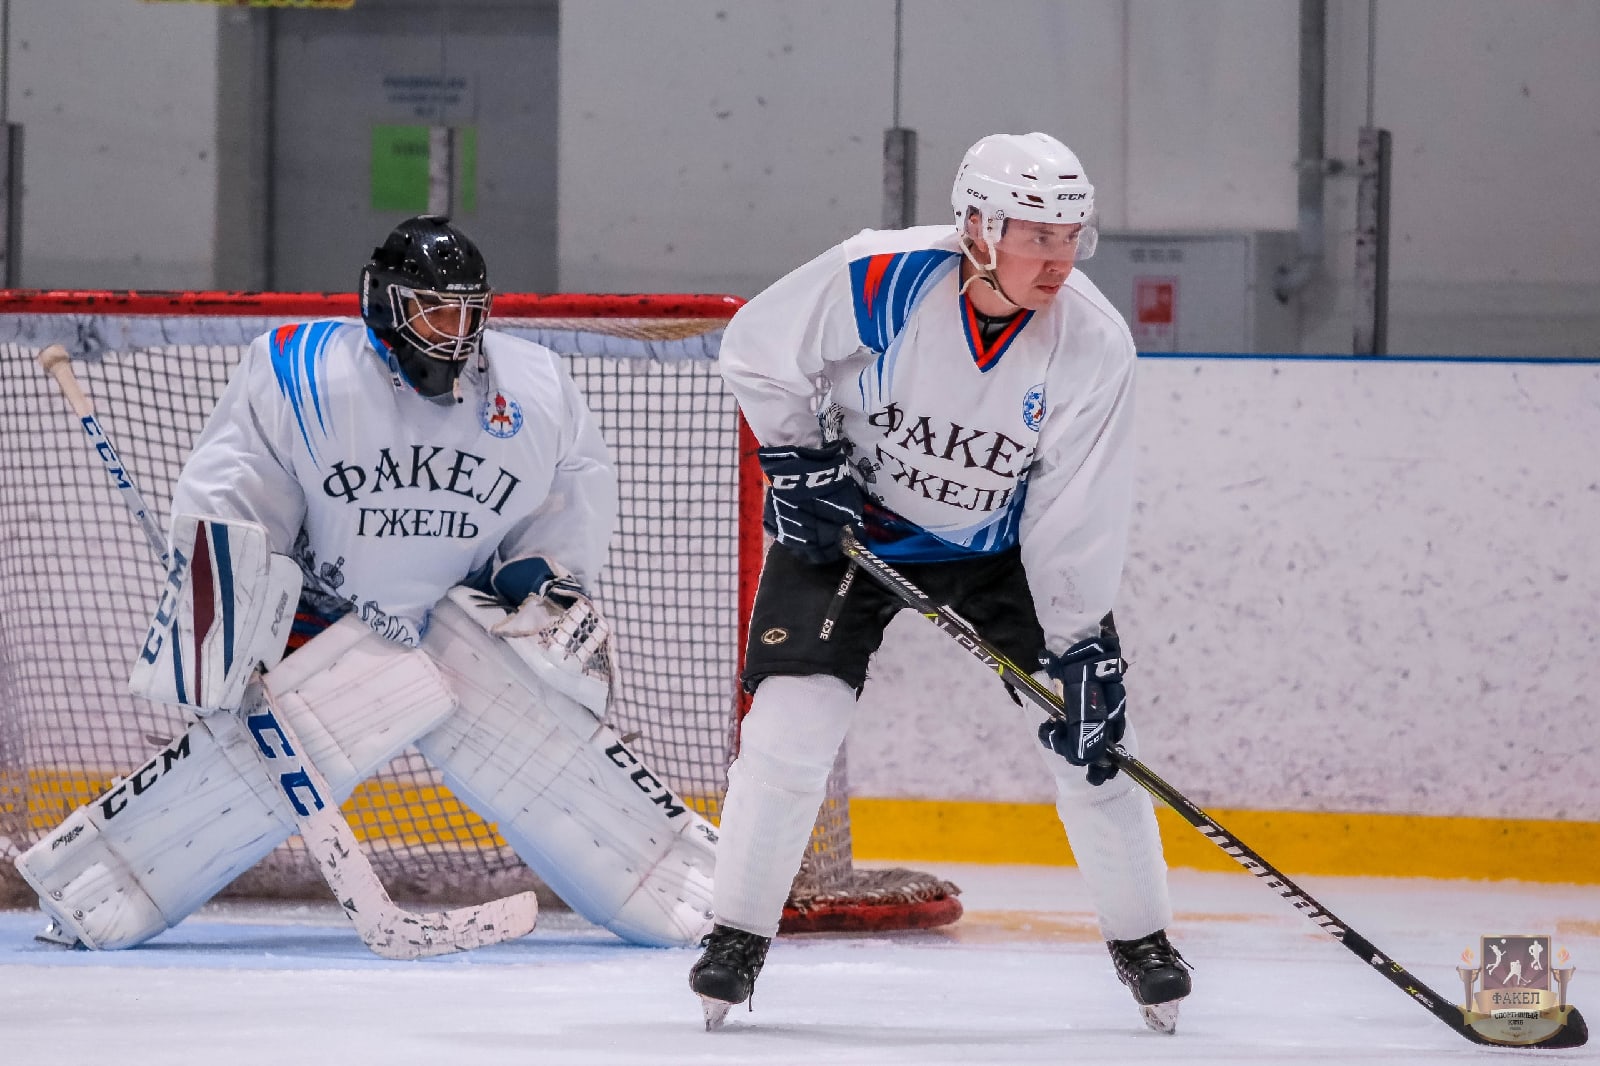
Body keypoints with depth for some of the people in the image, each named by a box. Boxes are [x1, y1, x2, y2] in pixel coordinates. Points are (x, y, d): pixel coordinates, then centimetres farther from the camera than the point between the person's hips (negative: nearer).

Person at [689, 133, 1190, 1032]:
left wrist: (1082, 648, -21)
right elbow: (759, 352, -11)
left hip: (1002, 544, 1)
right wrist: (799, 464, -15)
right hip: (847, 522, -1)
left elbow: (1077, 518, -19)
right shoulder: (876, 282, -29)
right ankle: (739, 934, 4)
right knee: (791, 722, -13)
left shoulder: (1093, 344, -23)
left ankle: (1142, 938, 13)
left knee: (1091, 734, -5)